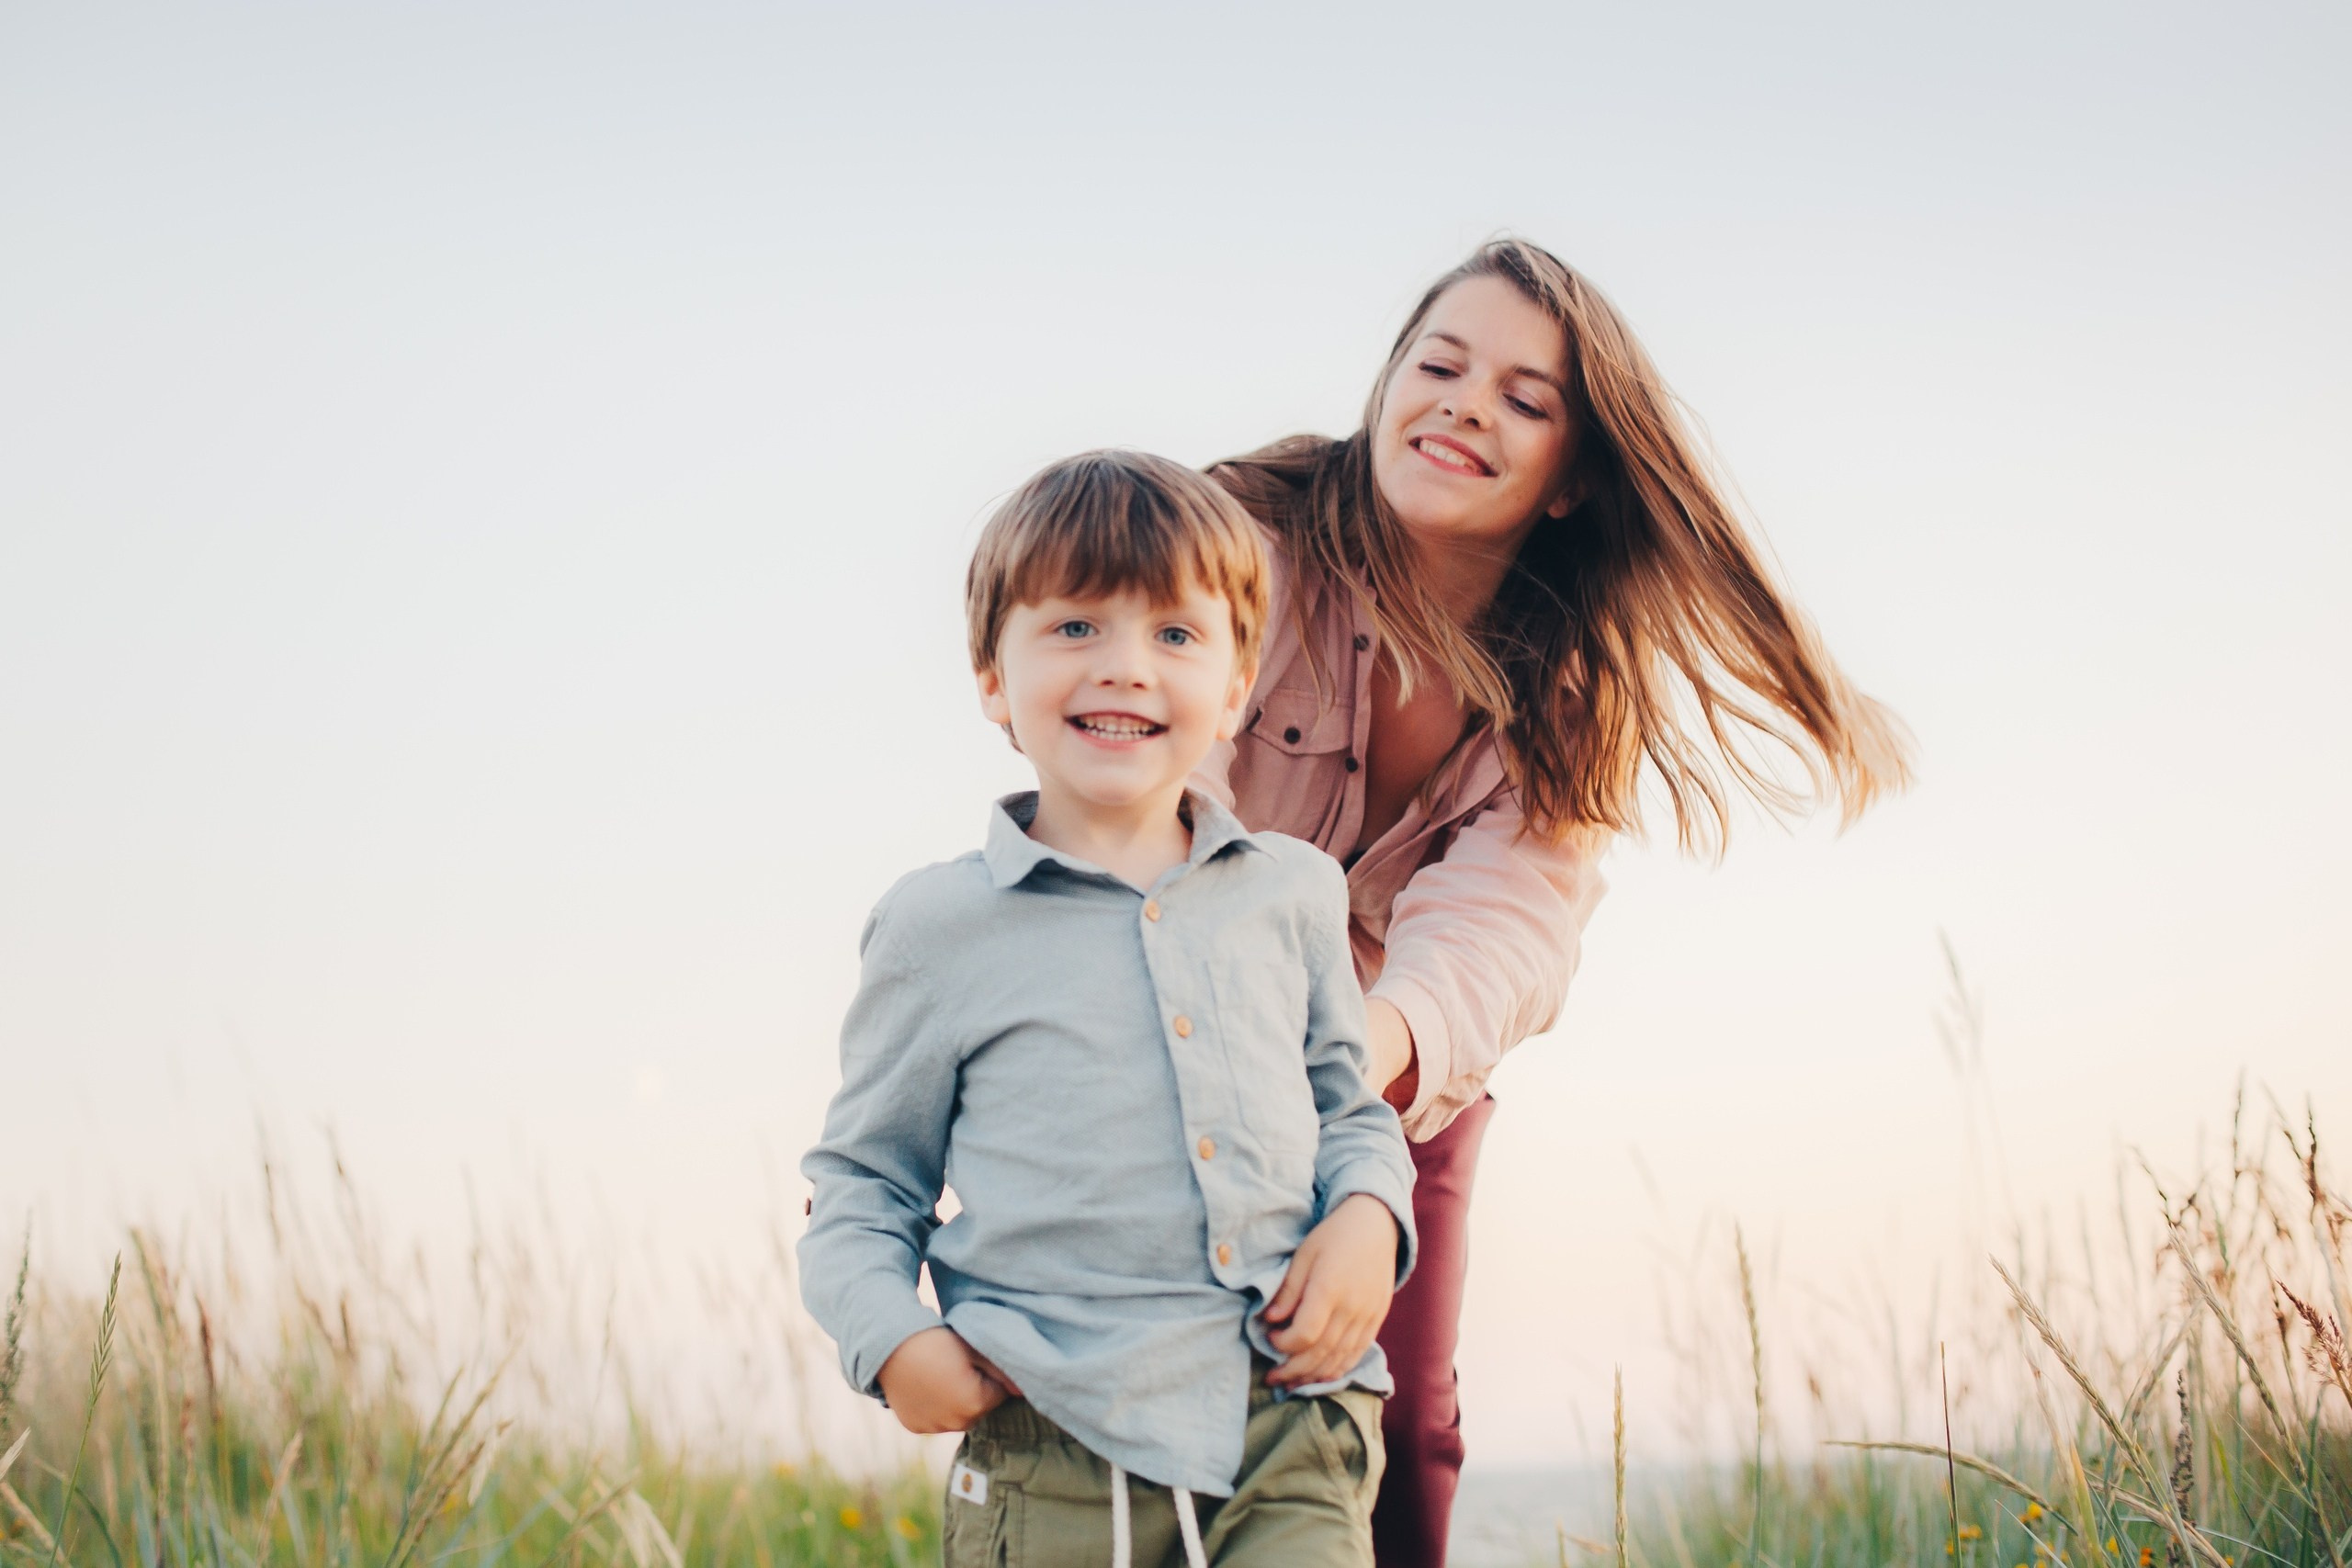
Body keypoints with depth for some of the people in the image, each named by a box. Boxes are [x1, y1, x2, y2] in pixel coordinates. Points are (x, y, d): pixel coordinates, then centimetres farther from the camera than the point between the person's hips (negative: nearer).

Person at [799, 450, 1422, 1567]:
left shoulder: (1293, 895, 11)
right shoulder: (939, 928, 4)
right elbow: (863, 1181, 11)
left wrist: (1367, 1219, 2)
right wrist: (891, 1340, -7)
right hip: (1054, 1456, -1)